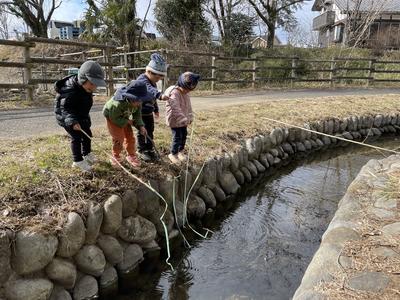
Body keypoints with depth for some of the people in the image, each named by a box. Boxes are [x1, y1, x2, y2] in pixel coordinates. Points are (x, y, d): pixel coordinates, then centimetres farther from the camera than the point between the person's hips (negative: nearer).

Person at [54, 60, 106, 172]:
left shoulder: (86, 88, -10)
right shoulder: (70, 91, -36)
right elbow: (65, 108, -37)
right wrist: (72, 121, -53)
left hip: (81, 116, 9)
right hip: (66, 117, -8)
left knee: (87, 134, 15)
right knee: (76, 137, -9)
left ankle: (87, 154, 36)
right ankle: (78, 161, 3)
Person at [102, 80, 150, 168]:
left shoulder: (137, 103, -24)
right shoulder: (118, 104, -42)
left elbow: (137, 114, -12)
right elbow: (114, 118, -30)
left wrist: (141, 125, -27)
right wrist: (127, 122, -27)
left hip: (124, 118, 6)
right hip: (112, 116, -6)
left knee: (130, 136, 3)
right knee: (118, 137, -12)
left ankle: (131, 155, 17)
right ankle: (116, 157, 7)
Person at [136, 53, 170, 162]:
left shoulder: (153, 82, 7)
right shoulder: (142, 80, -24)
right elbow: (149, 90, -47)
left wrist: (156, 109, 27)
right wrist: (160, 95, -65)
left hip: (149, 112, 8)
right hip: (140, 112, -8)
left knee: (150, 131, 14)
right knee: (142, 131, 3)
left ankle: (150, 149, 27)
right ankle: (142, 150, 18)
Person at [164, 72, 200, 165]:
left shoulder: (186, 94, 6)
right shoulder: (174, 93, -24)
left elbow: (188, 106, 17)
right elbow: (175, 109, -32)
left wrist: (190, 117, 12)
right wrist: (183, 119, -33)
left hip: (183, 120, 9)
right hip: (175, 120, -9)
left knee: (184, 135, 15)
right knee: (177, 137, -5)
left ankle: (181, 152, 34)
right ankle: (173, 154, 14)